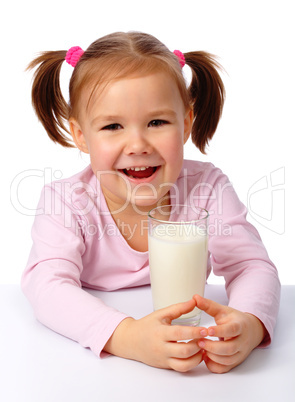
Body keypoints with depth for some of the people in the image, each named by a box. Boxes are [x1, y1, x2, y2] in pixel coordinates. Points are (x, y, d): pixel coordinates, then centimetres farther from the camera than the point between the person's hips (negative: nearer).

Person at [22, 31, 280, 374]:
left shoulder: (207, 189, -13)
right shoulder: (66, 202, -16)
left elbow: (253, 268, -17)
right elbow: (46, 286, -28)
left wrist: (250, 323, -41)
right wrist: (125, 336, -47)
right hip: (91, 362, 0)